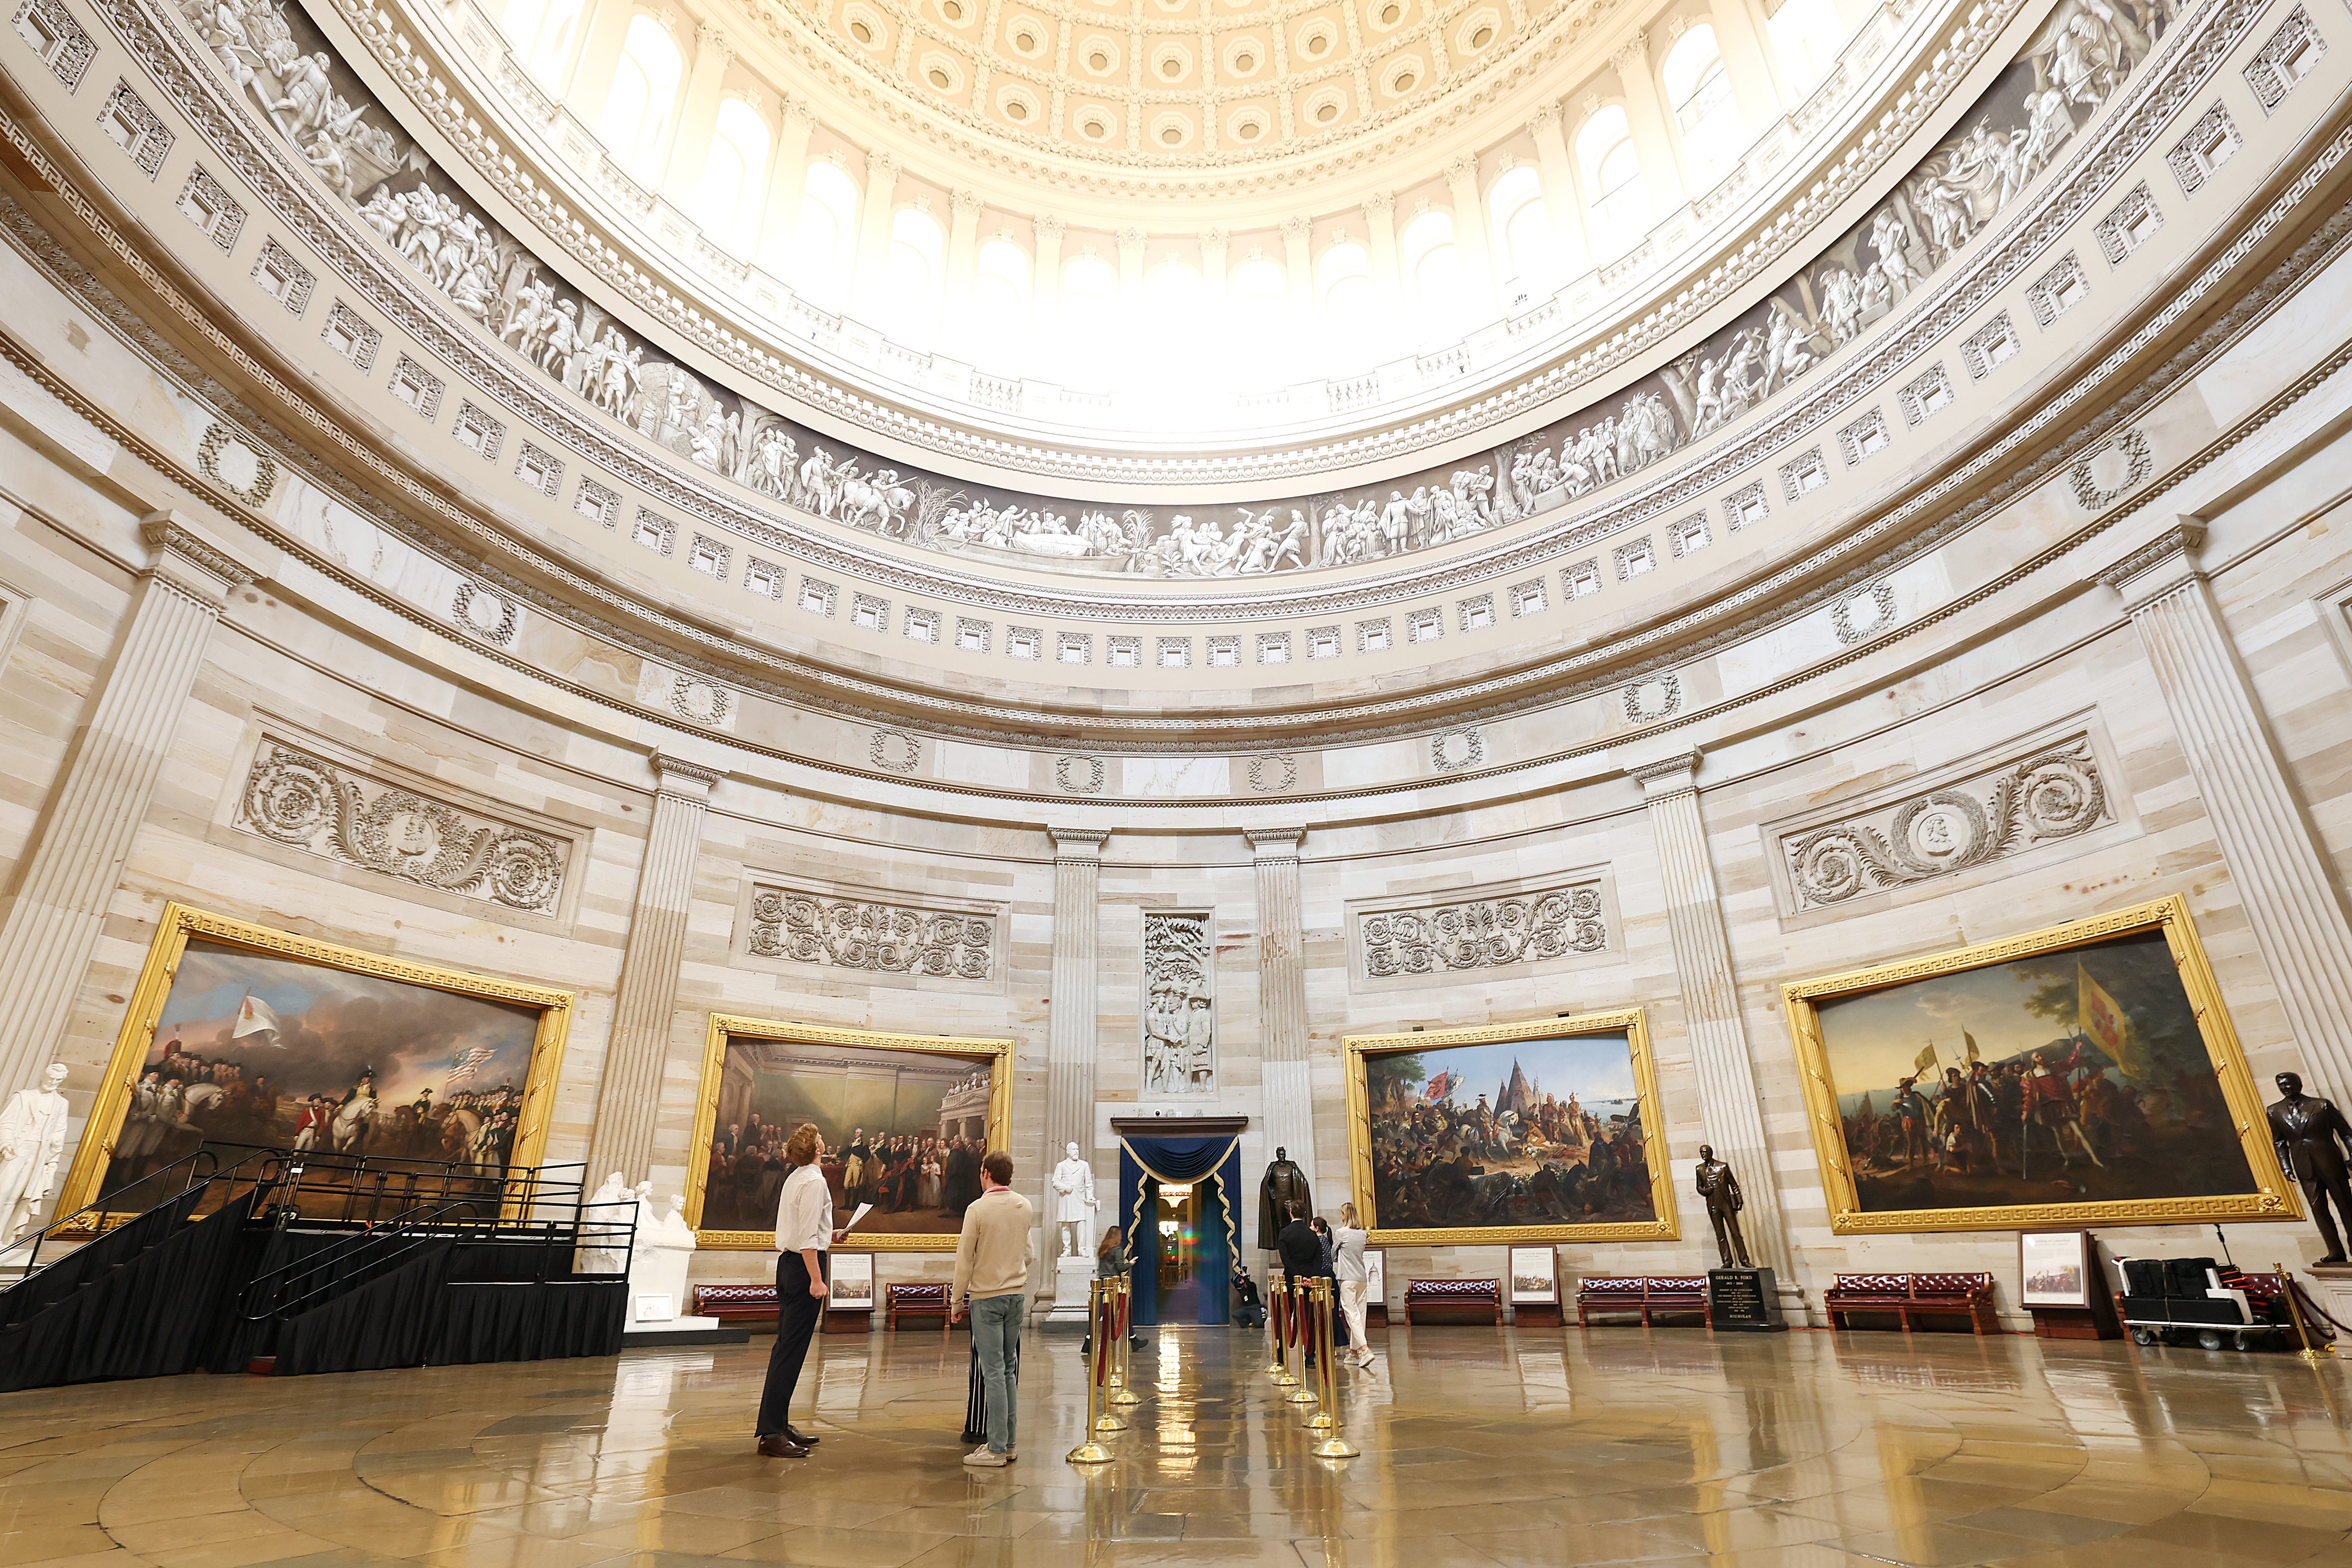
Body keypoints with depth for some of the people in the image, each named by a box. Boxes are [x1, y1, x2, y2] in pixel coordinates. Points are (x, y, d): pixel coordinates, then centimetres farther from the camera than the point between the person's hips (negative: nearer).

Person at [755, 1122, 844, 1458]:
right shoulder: (814, 1181, -15)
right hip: (805, 1266, -10)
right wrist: (817, 1279, -21)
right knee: (792, 1350, -5)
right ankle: (771, 1434, -2)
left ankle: (779, 1425, 22)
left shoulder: (795, 1179, 14)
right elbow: (807, 1238, -21)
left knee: (787, 1346, 14)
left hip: (787, 1264, 10)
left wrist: (829, 1236, 19)